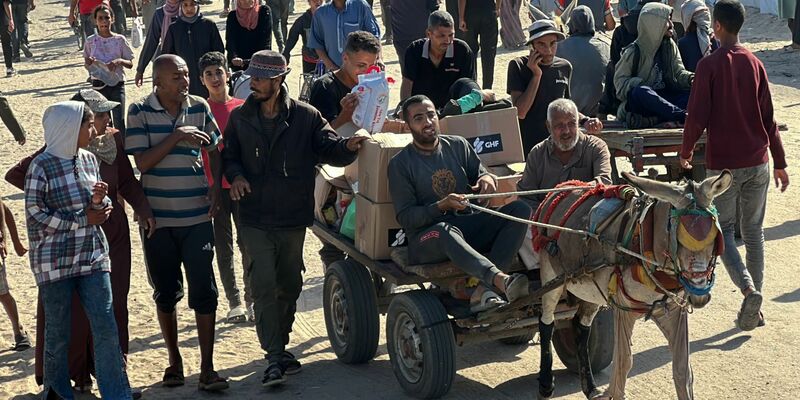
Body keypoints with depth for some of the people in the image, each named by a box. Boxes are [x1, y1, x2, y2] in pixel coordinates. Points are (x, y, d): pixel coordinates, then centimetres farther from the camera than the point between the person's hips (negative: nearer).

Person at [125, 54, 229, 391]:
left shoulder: (199, 107, 2)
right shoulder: (139, 112, -5)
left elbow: (214, 151, 13)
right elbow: (142, 162, -13)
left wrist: (216, 186, -2)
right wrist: (176, 136, -19)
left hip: (197, 216, 1)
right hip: (157, 218, -1)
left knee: (204, 292, -3)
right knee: (165, 293, 11)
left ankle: (207, 368, 3)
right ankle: (174, 360, 28)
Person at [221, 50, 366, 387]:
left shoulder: (305, 116, -1)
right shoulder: (240, 118, 4)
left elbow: (329, 149, -4)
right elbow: (229, 156, 12)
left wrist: (348, 146, -27)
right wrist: (236, 175, -10)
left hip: (294, 218, 1)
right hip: (255, 219, -1)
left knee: (290, 285, 13)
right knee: (264, 286, -9)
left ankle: (279, 346, 32)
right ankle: (275, 358, -5)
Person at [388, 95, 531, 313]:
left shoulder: (458, 145, 12)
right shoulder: (401, 164, 0)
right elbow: (405, 217, -7)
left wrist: (487, 179, -10)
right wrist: (441, 206, -23)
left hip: (467, 226, 5)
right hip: (426, 238, -5)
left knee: (520, 209, -18)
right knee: (445, 230, -40)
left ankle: (484, 290, -36)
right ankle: (501, 280, -62)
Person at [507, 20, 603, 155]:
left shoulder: (565, 67, 7)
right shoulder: (518, 66, -5)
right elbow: (520, 112, -14)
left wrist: (585, 121, 3)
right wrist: (536, 75, -15)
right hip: (529, 147, -3)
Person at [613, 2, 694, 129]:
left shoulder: (670, 46, 10)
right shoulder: (634, 51, -7)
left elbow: (679, 71, 6)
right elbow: (620, 81, -6)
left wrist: (690, 78, -17)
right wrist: (640, 84, -24)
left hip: (663, 98, 5)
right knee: (640, 91, -39)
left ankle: (652, 120, -38)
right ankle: (683, 116, -44)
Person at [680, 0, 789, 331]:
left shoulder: (709, 65, -9)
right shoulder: (755, 64, 4)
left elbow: (697, 115, -12)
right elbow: (768, 117, 6)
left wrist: (685, 151, 5)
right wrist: (779, 162, 13)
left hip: (723, 163, -4)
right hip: (757, 161, 4)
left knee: (723, 229, 7)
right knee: (754, 230, 13)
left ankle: (748, 289, -15)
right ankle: (754, 309, 15)